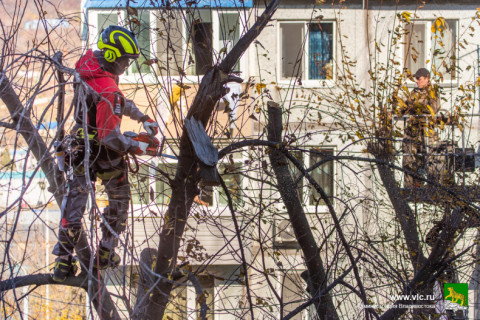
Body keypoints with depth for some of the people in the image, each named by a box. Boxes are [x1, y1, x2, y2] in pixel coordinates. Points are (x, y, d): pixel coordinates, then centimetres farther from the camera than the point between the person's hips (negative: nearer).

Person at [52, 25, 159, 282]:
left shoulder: (88, 66, -3)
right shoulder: (108, 90, -31)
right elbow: (109, 137, -29)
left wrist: (143, 118, 16)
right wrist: (136, 148, -15)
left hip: (80, 148, 7)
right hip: (105, 154, -7)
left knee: (74, 203, 10)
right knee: (119, 200, 16)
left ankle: (63, 262, 15)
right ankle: (105, 255, 24)